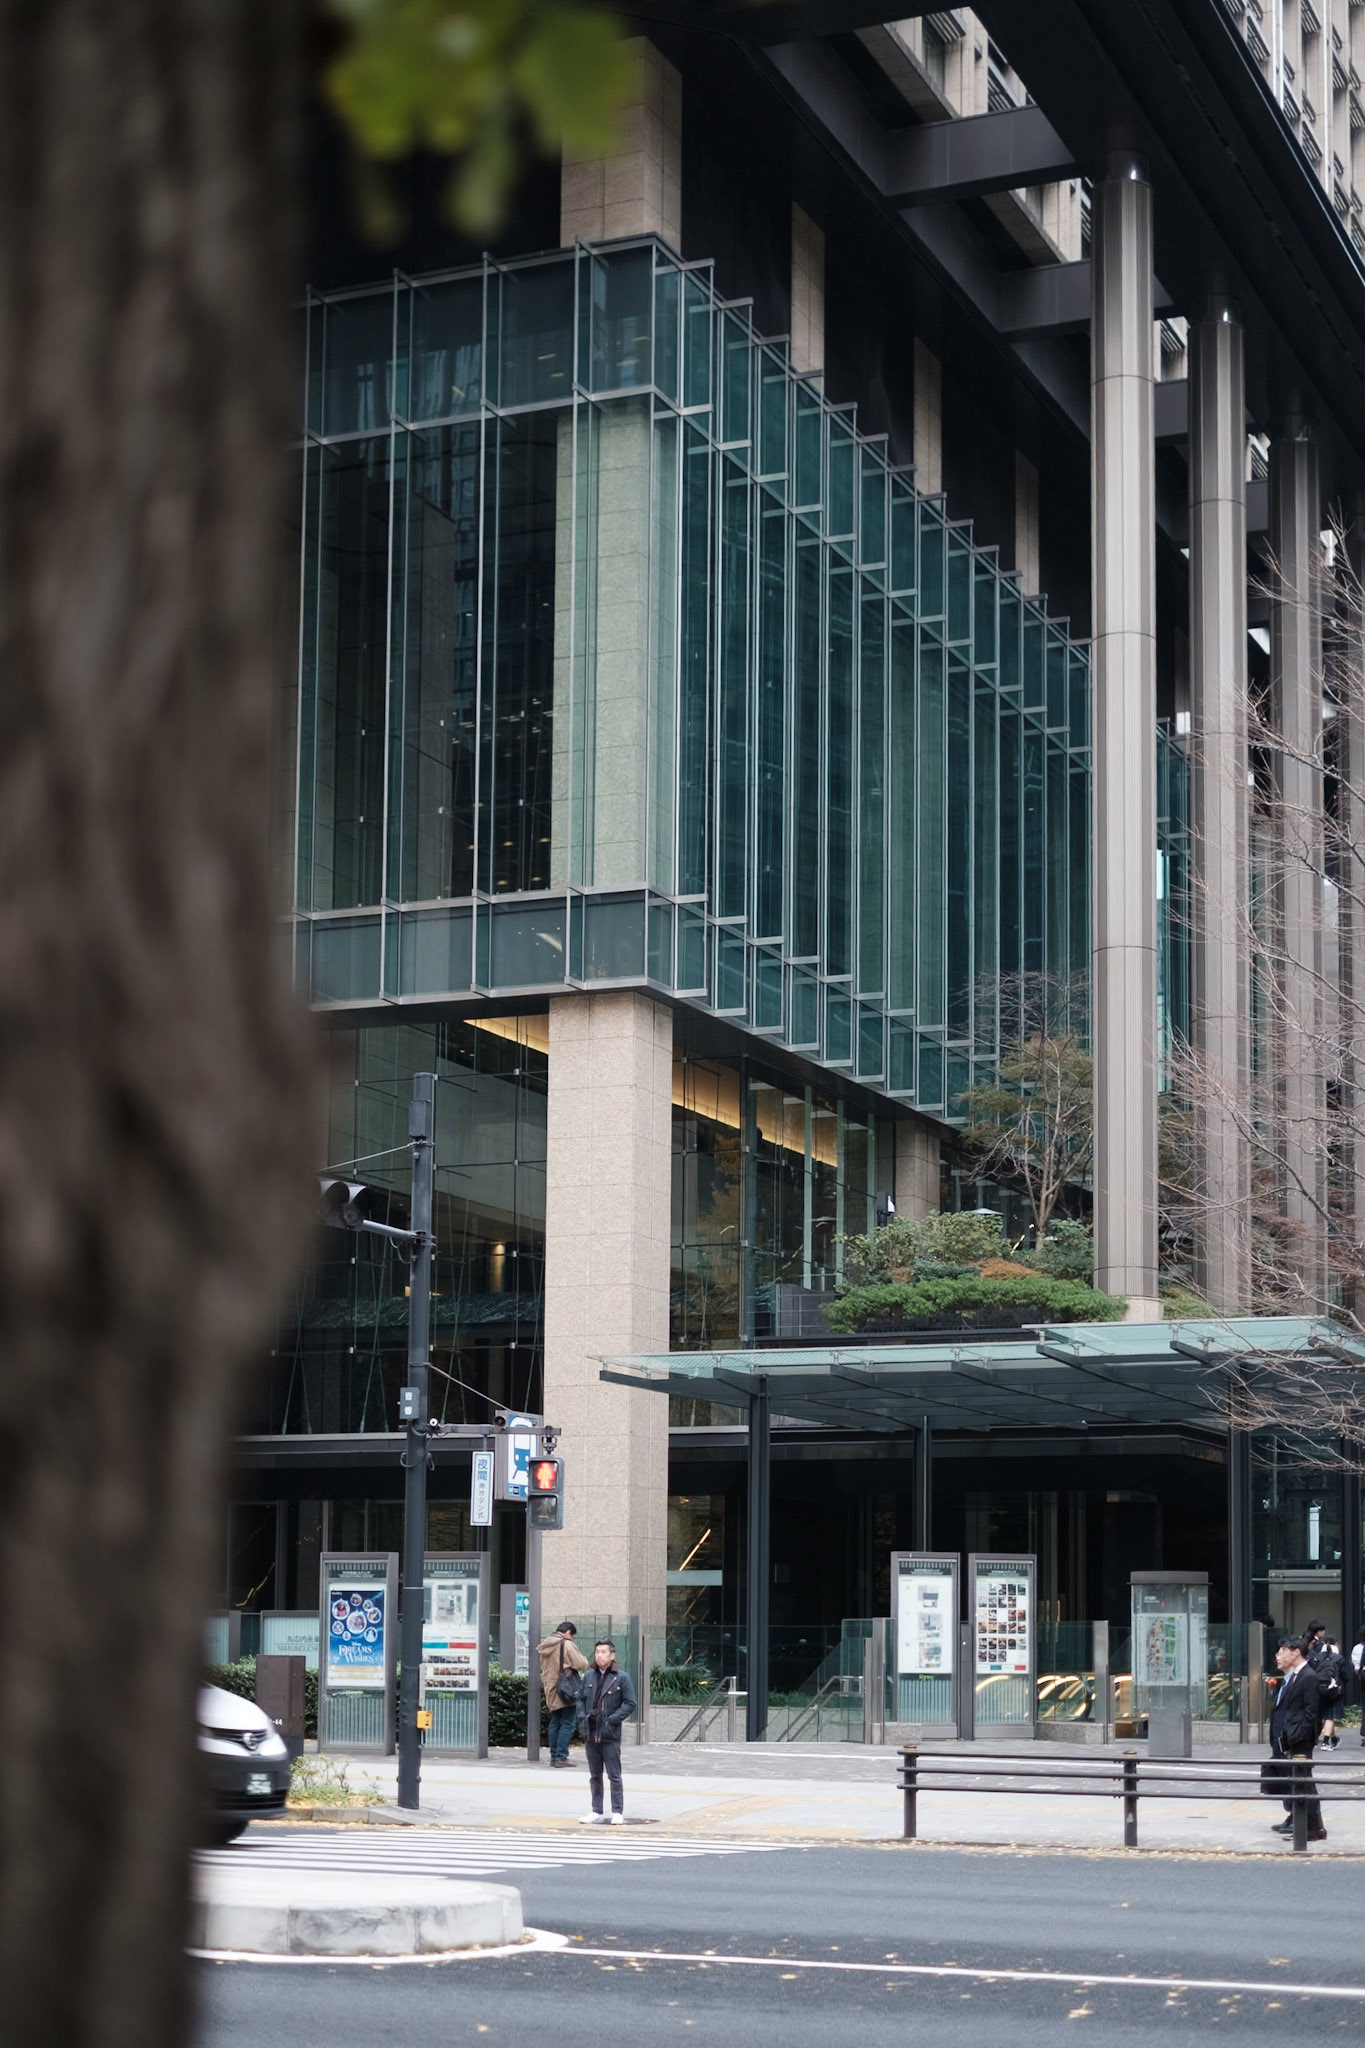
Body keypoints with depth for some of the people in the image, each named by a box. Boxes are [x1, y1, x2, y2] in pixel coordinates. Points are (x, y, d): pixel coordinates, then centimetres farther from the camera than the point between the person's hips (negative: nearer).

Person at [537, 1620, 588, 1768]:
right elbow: (581, 1664, -15)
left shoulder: (545, 1646, 12)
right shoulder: (567, 1645, -12)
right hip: (566, 1691, -7)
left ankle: (554, 1756, 17)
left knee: (555, 1724, 15)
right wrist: (580, 1655, 3)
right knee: (567, 1724, -3)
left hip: (550, 1691, 7)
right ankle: (561, 1758, -7)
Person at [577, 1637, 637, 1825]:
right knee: (594, 1775, 12)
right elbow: (581, 1698, 17)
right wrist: (582, 1717, 1)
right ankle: (597, 1812, 19)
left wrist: (613, 1719, -14)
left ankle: (618, 1812, 5)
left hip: (610, 1735, -5)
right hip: (590, 1734, 5)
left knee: (614, 1775, -1)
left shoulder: (622, 1678, -5)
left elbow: (630, 1703, -6)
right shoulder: (590, 1676, 9)